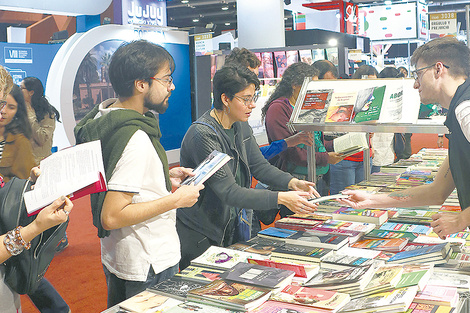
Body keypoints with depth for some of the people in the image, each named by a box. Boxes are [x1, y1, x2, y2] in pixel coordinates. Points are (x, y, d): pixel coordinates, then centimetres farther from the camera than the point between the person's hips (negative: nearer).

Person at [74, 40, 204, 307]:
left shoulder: (104, 116, 2)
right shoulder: (136, 139, -28)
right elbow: (112, 217, -29)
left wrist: (164, 177, 7)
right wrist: (175, 199, -22)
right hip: (149, 266, -9)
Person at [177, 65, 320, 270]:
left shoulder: (241, 126, 3)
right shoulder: (202, 135, -25)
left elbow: (260, 166, 8)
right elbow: (229, 191, -29)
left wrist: (292, 183, -10)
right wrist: (281, 199, -34)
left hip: (232, 229, 8)